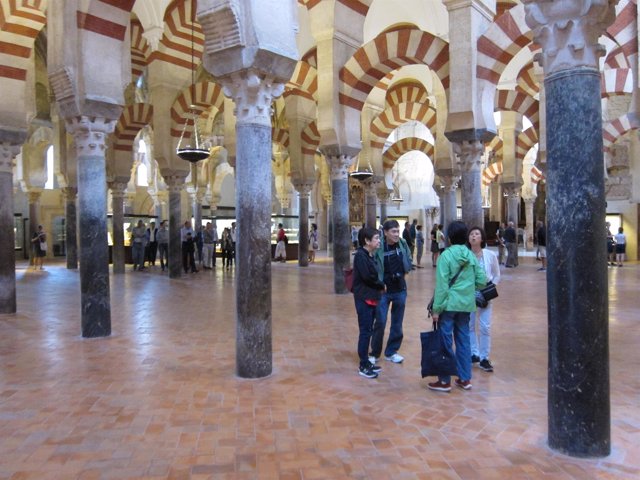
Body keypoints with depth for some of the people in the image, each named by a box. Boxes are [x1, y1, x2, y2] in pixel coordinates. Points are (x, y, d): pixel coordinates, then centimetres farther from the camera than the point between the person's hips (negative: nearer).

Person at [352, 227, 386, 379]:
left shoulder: (370, 255, 13)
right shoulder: (360, 255, -15)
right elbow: (367, 277, -21)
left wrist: (380, 286, -4)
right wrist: (382, 285, -7)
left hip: (372, 297, 9)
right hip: (364, 299, -9)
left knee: (368, 331, 14)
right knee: (365, 332, -3)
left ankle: (366, 362, 23)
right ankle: (363, 366, 5)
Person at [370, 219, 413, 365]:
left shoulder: (403, 243, -4)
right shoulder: (379, 247, -18)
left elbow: (409, 260, 12)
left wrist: (405, 270, -4)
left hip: (400, 290, 4)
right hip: (383, 290, -4)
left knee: (397, 323, 12)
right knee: (380, 323, -1)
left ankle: (391, 352, 28)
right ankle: (374, 353, 17)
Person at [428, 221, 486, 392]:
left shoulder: (446, 255, -12)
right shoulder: (471, 255, 3)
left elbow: (442, 285, -15)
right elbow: (482, 281, 4)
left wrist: (436, 308, -11)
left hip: (449, 304, -5)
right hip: (466, 304, 5)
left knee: (445, 342, 3)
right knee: (463, 340, 14)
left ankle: (445, 381, 10)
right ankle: (465, 379, 22)